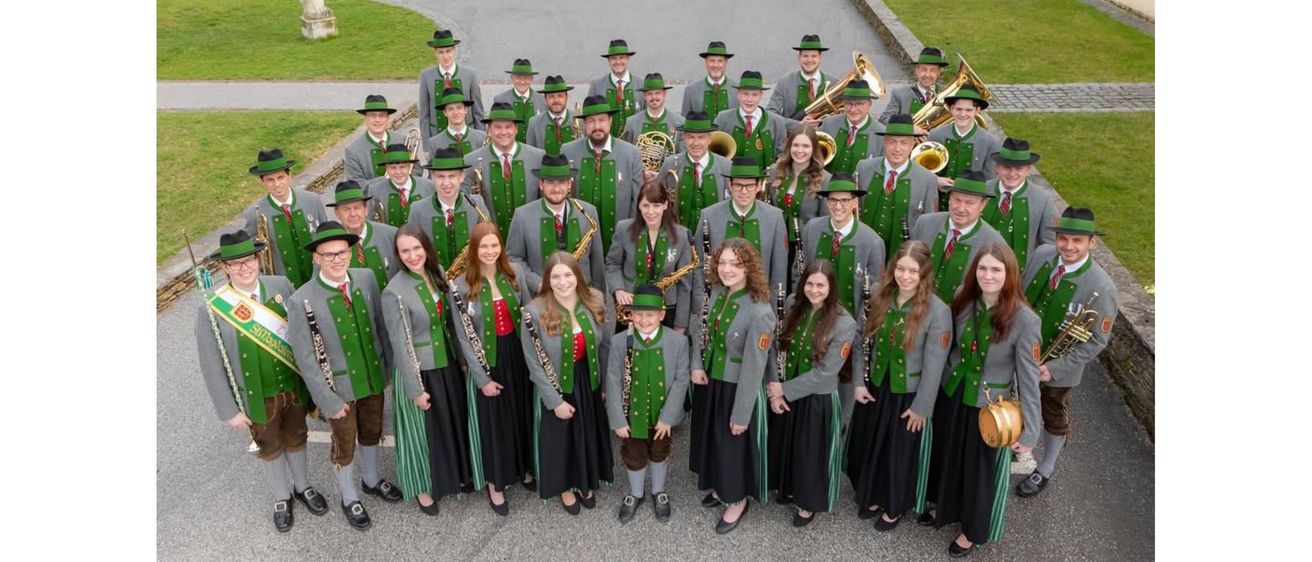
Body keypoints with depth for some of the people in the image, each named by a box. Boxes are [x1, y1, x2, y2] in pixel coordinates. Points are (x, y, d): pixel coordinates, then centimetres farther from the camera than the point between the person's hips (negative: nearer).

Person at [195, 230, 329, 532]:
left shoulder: (281, 285, -13)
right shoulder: (211, 310, -20)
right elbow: (212, 367, -12)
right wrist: (229, 410, -9)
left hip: (294, 386, 2)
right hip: (257, 397, -2)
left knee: (296, 438, 23)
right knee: (270, 447, 21)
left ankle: (302, 487, 49)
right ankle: (281, 497, 45)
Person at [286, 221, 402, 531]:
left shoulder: (367, 278, -12)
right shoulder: (301, 302, -23)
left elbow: (381, 325, 0)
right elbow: (305, 360, -17)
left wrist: (390, 367, 4)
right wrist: (328, 401, -15)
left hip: (374, 377, 4)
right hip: (339, 387, -4)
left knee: (372, 432, 25)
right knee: (344, 445, 18)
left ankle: (372, 480, 53)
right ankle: (349, 499, 43)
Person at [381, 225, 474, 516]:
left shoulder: (436, 274, -2)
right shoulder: (394, 292, -21)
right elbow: (401, 345, -18)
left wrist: (461, 358, 8)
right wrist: (416, 388, -16)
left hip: (449, 364, 6)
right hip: (419, 371, -6)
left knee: (456, 421, 20)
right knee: (424, 429, 11)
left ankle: (457, 474, 44)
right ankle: (423, 487, 34)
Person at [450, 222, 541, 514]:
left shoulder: (516, 272, -3)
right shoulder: (461, 286, -11)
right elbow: (464, 337, -8)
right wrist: (481, 377, -10)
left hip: (519, 355, 3)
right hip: (488, 361, -3)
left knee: (524, 414, 17)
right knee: (494, 422, 9)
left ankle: (525, 468, 40)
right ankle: (495, 483, 28)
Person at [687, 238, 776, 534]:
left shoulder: (760, 313, -28)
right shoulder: (717, 292, -6)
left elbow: (753, 368, -24)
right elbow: (700, 328, 10)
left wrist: (741, 415, -19)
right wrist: (696, 365, -4)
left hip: (736, 388, -7)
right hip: (709, 381, 7)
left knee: (733, 444, 12)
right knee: (710, 438, 23)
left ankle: (737, 499, 37)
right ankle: (720, 486, 49)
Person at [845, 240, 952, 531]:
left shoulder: (938, 311, -22)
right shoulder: (879, 297, -8)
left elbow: (933, 366, -17)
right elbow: (863, 341, 1)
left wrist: (921, 407, -13)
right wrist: (859, 382, -2)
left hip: (908, 394, -4)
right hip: (874, 386, 4)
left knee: (901, 452, 15)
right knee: (868, 445, 21)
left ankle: (895, 507, 41)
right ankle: (871, 495, 47)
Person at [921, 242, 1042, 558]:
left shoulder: (1024, 320, -23)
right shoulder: (963, 304, -9)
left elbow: (1029, 378, -18)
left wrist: (1029, 432, -15)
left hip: (989, 408, -4)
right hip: (951, 396, 4)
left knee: (980, 469, 16)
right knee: (946, 457, 23)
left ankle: (971, 531, 40)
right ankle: (943, 508, 51)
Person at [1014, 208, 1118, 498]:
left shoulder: (1101, 287, -27)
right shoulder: (1042, 254, -16)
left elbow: (1097, 340, -19)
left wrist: (1056, 367, -23)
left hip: (1058, 366, -4)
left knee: (1054, 415, 21)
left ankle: (1046, 469, 45)